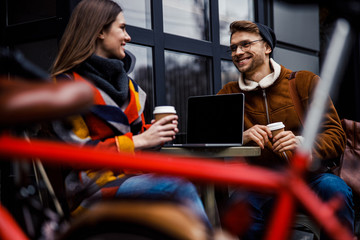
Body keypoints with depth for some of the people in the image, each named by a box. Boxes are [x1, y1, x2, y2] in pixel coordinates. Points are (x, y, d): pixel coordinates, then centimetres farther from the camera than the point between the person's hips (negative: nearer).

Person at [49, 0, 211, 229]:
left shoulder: (125, 82, 20)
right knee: (181, 188, -29)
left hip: (131, 176, 6)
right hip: (94, 187, -6)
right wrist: (139, 141, -15)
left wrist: (154, 131, 2)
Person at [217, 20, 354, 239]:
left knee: (333, 187, -32)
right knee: (240, 201, -32)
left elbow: (336, 137, -1)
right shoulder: (229, 94, 12)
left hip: (307, 175, 0)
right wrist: (241, 137, -19)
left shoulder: (305, 82, 5)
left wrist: (302, 143, -22)